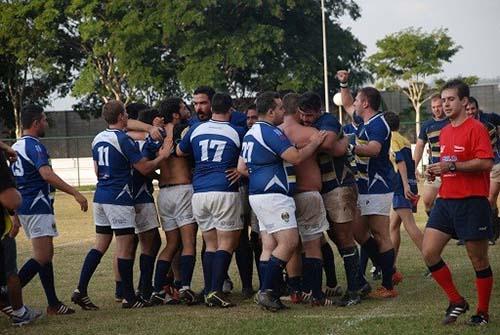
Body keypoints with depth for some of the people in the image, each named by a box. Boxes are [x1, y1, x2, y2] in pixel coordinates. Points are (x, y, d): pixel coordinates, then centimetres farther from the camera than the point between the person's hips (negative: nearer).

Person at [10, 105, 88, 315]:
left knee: (46, 255, 13)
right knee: (42, 257, -10)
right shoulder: (34, 145, -13)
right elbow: (47, 174, -27)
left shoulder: (16, 147, 16)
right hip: (38, 207, -10)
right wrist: (75, 193, -30)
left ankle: (54, 304, 14)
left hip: (23, 207, 10)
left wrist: (15, 213, 28)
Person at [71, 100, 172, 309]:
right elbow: (144, 168, -10)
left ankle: (81, 290, 5)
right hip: (119, 199, -8)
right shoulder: (123, 139, -14)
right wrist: (162, 156, 4)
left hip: (100, 196, 8)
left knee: (100, 245, 12)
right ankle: (129, 298, 4)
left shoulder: (98, 139, 11)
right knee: (125, 247, -1)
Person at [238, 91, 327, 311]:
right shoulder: (271, 132, -13)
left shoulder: (251, 133, 18)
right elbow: (296, 157, -19)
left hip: (257, 193, 11)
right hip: (273, 195, -11)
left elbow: (241, 168, 21)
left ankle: (267, 294, 7)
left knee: (269, 247, 9)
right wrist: (314, 143, -5)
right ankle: (267, 291, -15)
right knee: (289, 242, -12)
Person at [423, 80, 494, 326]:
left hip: (471, 201, -7)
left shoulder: (475, 128, -9)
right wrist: (435, 171, 7)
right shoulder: (444, 132, 15)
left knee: (478, 260, 2)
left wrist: (452, 166, -22)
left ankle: (482, 313, 15)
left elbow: (486, 163, -19)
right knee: (429, 252, -4)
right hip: (445, 201, 7)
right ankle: (456, 301, 10)